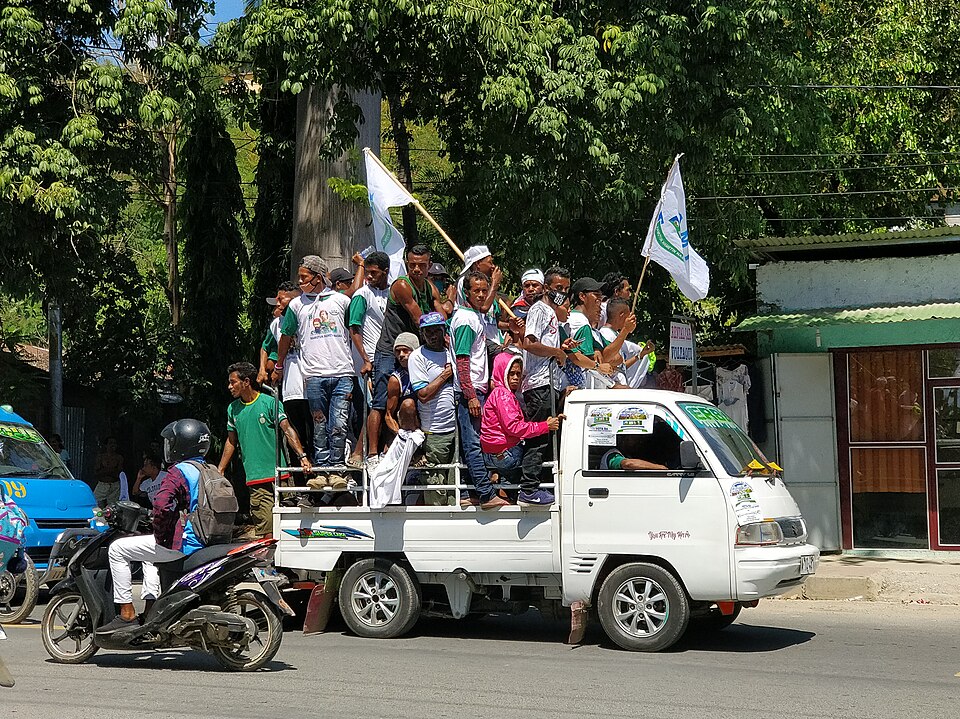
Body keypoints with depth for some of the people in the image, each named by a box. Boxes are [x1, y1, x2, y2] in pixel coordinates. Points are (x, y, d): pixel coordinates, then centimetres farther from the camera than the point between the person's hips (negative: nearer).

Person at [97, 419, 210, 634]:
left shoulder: (179, 471, -13)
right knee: (150, 554, 35)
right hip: (204, 542, 9)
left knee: (117, 549, 1)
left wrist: (160, 535, -13)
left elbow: (161, 505, -28)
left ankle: (127, 614, -1)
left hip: (182, 544, -9)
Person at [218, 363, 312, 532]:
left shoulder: (270, 402, -1)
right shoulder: (233, 409, 14)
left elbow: (287, 429, -10)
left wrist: (302, 456, -23)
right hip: (254, 478, 4)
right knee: (265, 528, -3)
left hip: (277, 473, -4)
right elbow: (231, 441, 24)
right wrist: (219, 471, 21)